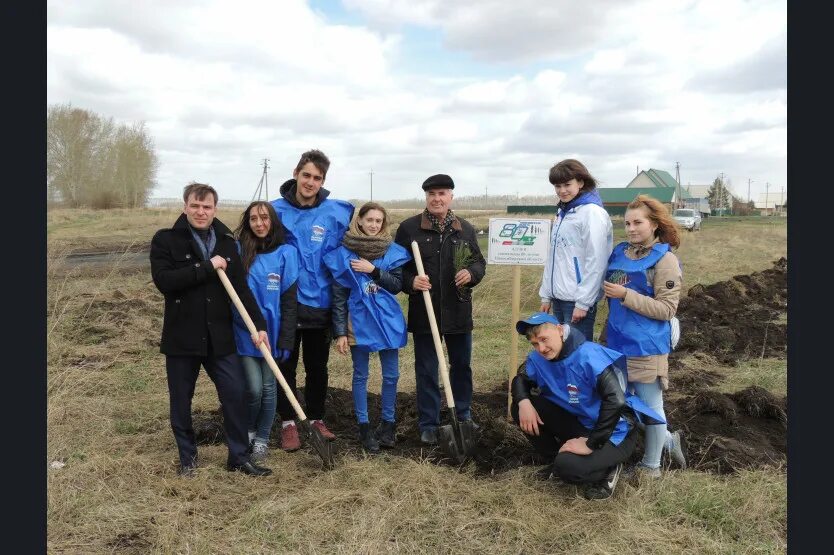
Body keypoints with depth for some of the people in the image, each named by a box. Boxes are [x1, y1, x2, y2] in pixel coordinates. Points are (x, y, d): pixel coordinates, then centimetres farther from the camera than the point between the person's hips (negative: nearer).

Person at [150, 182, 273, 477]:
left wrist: (258, 324, -8)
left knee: (236, 393, 1)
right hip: (181, 336, -2)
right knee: (181, 400, 10)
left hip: (220, 336, 2)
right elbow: (163, 280, -18)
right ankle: (187, 456, 28)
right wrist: (207, 267, -19)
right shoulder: (165, 240, -4)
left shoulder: (226, 242, 5)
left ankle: (239, 457, 14)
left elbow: (241, 287, 1)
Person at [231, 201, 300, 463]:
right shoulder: (238, 250, -1)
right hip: (244, 333, 0)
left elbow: (289, 300, -4)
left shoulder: (286, 252, -4)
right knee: (254, 389, -2)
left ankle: (261, 439, 28)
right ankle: (247, 431, 27)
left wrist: (286, 341, -7)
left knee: (269, 388, 10)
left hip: (272, 332, 0)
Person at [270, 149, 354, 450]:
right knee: (286, 364, 9)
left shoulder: (337, 214, -4)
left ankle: (316, 419, 32)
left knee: (318, 366, 15)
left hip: (320, 302, 1)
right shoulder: (276, 210, -5)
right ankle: (288, 423, 24)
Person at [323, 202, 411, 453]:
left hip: (388, 320, 2)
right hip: (358, 321, -2)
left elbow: (397, 285, -3)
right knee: (360, 376, 8)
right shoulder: (344, 253, -4)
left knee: (391, 375, 9)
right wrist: (340, 331, -6)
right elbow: (338, 296, -3)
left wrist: (373, 270, -16)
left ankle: (388, 423, 26)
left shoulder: (393, 251, 2)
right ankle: (364, 427, 21)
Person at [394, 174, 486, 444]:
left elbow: (479, 261, 12)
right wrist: (411, 281, -19)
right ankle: (428, 424, 20)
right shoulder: (409, 228, -4)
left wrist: (471, 273, -10)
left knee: (462, 365, 16)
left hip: (458, 310, 3)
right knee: (426, 370, 7)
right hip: (423, 311, -3)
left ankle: (463, 415, 36)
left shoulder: (465, 229, 5)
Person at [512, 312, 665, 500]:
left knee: (567, 468, -32)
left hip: (614, 432, -7)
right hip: (579, 422, 7)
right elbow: (520, 379, 8)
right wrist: (523, 402, -16)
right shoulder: (539, 357, -7)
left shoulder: (588, 356, -28)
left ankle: (608, 470, 1)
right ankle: (558, 459, 10)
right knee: (519, 408, -7)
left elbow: (616, 400, -35)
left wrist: (590, 443, -28)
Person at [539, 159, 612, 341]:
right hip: (558, 298, 8)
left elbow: (595, 262, -16)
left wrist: (583, 303, -17)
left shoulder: (592, 212, -11)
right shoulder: (562, 212, 14)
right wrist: (546, 295, 13)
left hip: (578, 300, -8)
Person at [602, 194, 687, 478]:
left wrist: (626, 295, -22)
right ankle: (668, 440, 39)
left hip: (647, 347, -7)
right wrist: (609, 334, 12)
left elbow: (667, 309, -15)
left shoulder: (665, 260, -11)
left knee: (650, 405, 8)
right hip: (617, 343, 7)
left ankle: (651, 465, 27)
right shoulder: (619, 252, 7)